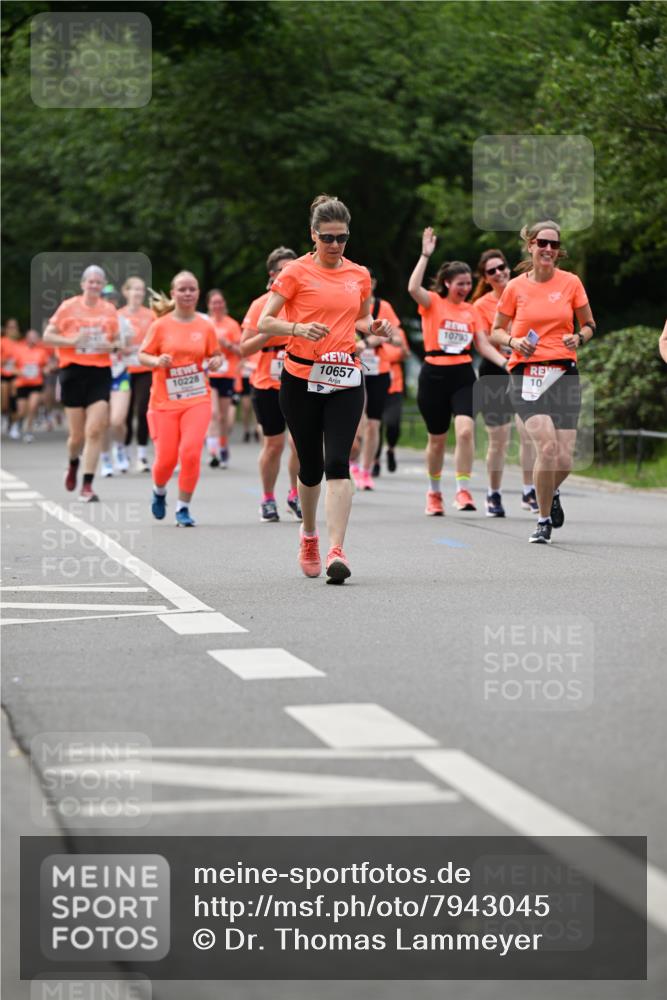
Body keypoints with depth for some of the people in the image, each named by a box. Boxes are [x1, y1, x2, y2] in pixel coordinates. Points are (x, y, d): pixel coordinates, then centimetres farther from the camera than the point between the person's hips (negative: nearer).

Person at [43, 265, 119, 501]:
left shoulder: (109, 310, 7)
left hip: (100, 373, 1)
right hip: (73, 371, -1)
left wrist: (112, 345, -5)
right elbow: (47, 337, 2)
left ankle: (87, 486, -6)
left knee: (95, 430, -11)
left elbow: (117, 340, 18)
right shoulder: (68, 307, 0)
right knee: (77, 435, 4)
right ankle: (73, 463, 39)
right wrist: (72, 341, -13)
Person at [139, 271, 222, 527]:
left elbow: (215, 355, 14)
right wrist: (157, 361, -17)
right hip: (164, 401, -1)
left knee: (190, 452, -15)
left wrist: (216, 362, -8)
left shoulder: (205, 326, 3)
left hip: (197, 400, 1)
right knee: (166, 459, 0)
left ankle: (183, 508, 0)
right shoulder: (161, 325, -1)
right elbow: (142, 355, 3)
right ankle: (159, 491, 35)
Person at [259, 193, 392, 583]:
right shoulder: (296, 272, -2)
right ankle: (309, 535, 34)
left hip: (345, 379, 1)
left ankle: (336, 551, -20)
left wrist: (375, 329, 3)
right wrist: (299, 328, -22)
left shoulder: (360, 275, 10)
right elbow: (264, 322, -4)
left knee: (337, 463, -14)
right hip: (301, 378, -1)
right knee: (311, 465, 8)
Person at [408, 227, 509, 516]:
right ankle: (434, 493, 26)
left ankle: (462, 491, -14)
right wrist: (425, 255, -24)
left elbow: (484, 346, 11)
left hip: (463, 375, 2)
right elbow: (413, 288, -22)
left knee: (465, 430, -19)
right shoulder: (432, 303, -1)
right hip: (434, 375, -2)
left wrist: (506, 364, -2)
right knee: (437, 439, 7)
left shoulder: (471, 310, 11)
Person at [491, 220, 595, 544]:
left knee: (564, 461, -5)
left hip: (564, 373, 2)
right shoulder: (515, 287, 3)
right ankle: (544, 520, -2)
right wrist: (514, 341, -8)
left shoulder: (571, 282, 4)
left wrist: (579, 338, -7)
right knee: (547, 446, -22)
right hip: (526, 374, -2)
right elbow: (496, 331, 12)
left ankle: (552, 493, 33)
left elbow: (589, 325, 15)